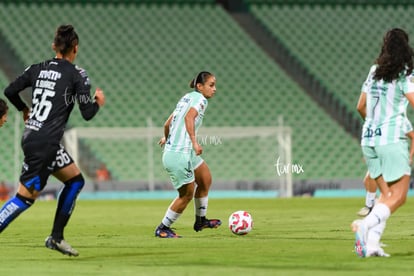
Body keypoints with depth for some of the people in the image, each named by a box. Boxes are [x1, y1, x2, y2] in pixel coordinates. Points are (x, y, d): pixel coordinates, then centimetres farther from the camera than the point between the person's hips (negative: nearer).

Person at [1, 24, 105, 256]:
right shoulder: (77, 74, -7)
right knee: (26, 196, -6)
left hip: (31, 138, 8)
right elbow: (87, 113, -7)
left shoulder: (37, 69, 10)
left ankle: (56, 237, 14)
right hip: (44, 143, -8)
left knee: (76, 180, 16)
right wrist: (98, 102, 14)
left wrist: (25, 110, 29)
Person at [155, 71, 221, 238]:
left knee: (205, 180, 20)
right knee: (187, 194, 0)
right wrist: (194, 142, -35)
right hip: (180, 155, -10)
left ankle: (200, 221, 32)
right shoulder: (200, 99, -9)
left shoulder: (187, 97, 16)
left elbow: (167, 124, 22)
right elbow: (189, 118, -28)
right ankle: (163, 229, 12)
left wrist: (166, 138, 42)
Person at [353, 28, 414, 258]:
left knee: (389, 192, 13)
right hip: (392, 137, -7)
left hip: (368, 137, 7)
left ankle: (371, 244, -1)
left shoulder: (374, 72, 12)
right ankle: (365, 225, -26)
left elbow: (361, 107, 19)